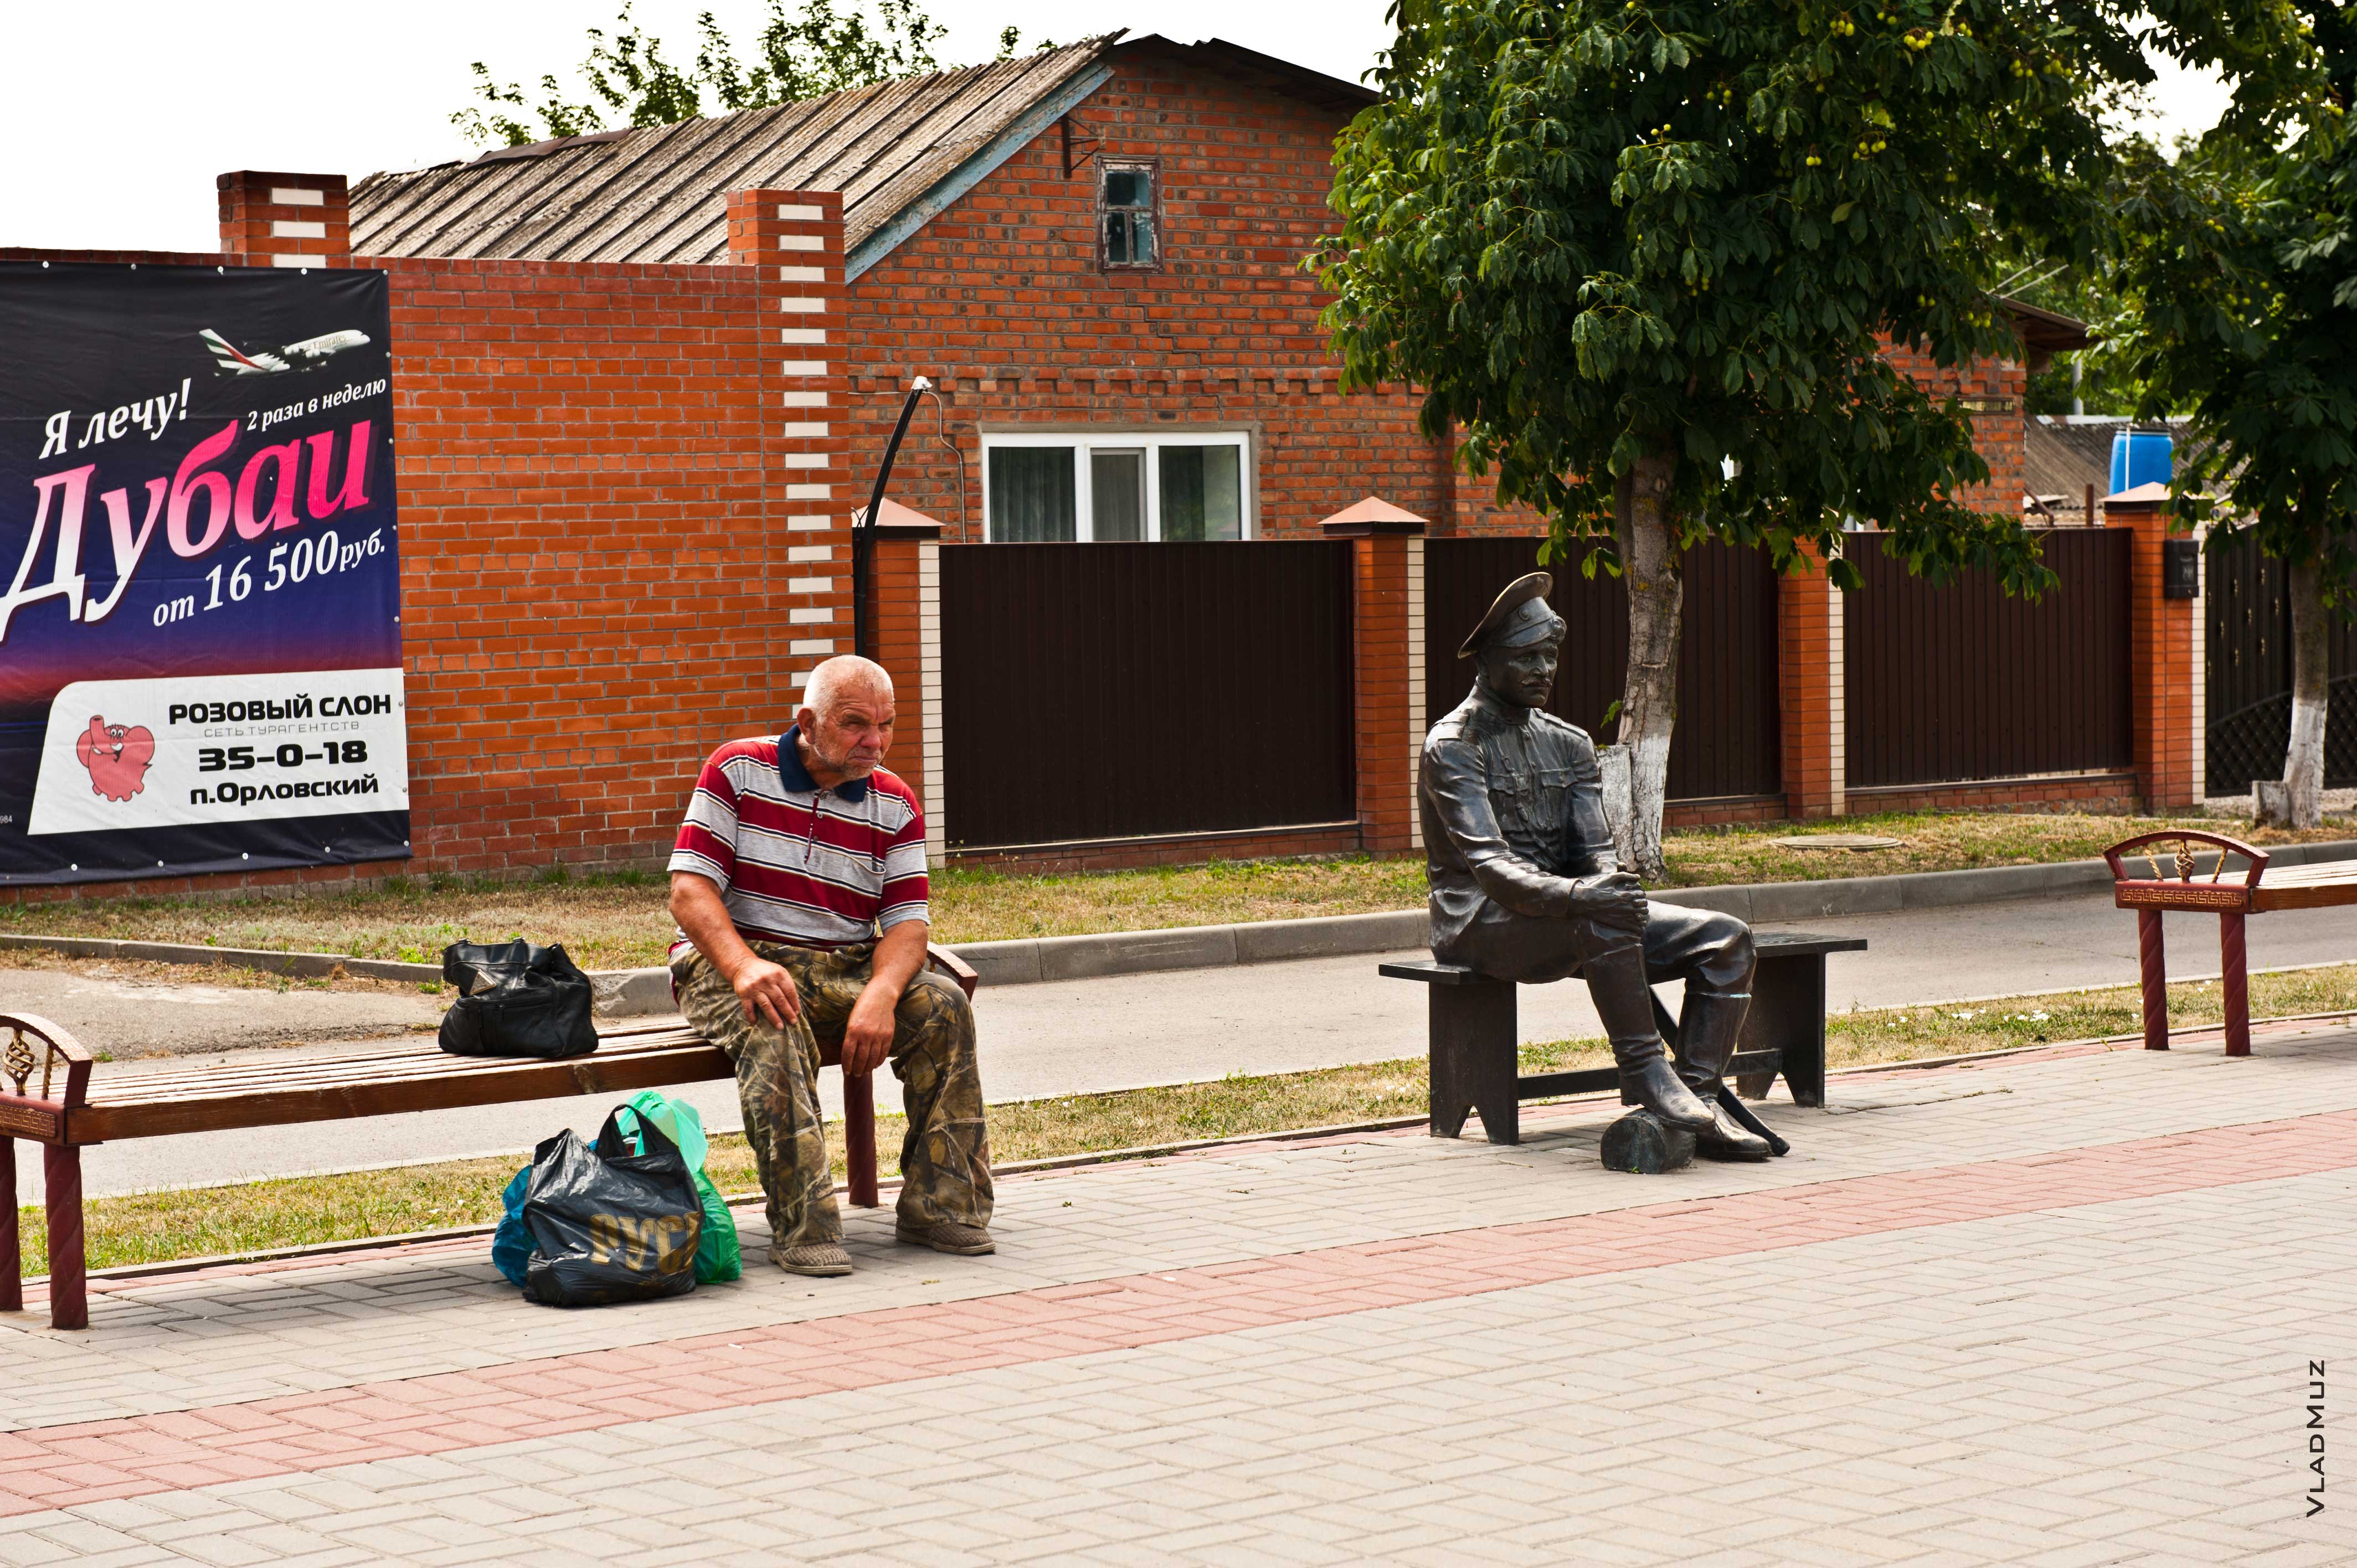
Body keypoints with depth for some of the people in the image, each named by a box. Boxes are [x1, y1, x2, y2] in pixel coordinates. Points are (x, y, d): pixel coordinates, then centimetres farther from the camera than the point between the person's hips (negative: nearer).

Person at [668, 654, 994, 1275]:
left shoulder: (895, 805, 6)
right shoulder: (736, 771, -4)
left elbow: (907, 922, -1)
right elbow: (689, 890, -10)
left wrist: (880, 994, -24)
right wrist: (745, 966, -30)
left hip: (844, 969, 4)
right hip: (726, 961, -4)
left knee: (942, 1004, -22)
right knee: (774, 1024, -37)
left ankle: (939, 1202, -16)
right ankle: (804, 1225, -38)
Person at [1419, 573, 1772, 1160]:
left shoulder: (1570, 744, 15)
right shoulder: (1452, 747, -7)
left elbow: (1594, 850, 5)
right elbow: (1487, 863, -21)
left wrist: (1616, 884, -20)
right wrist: (1574, 896, -38)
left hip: (1564, 915, 7)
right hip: (1479, 924, -7)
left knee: (1726, 937, -10)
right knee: (1601, 920, -38)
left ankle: (1698, 1100, -21)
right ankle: (1644, 1077, -31)